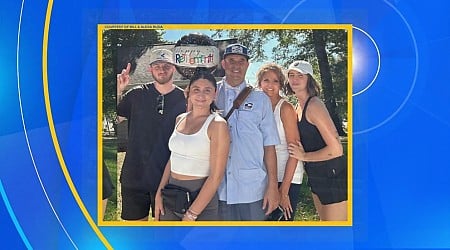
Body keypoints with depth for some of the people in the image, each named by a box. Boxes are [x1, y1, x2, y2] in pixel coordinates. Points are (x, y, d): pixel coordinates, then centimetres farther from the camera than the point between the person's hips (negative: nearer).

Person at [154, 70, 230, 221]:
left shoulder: (217, 124, -13)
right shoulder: (180, 119, 6)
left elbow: (216, 177, -16)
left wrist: (191, 214, -16)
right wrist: (159, 193, 3)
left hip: (201, 198, -6)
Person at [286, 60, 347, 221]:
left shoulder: (314, 106, -18)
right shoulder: (300, 107, 9)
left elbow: (336, 149, -24)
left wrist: (304, 156, -15)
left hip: (334, 177, -10)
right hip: (318, 177, 10)